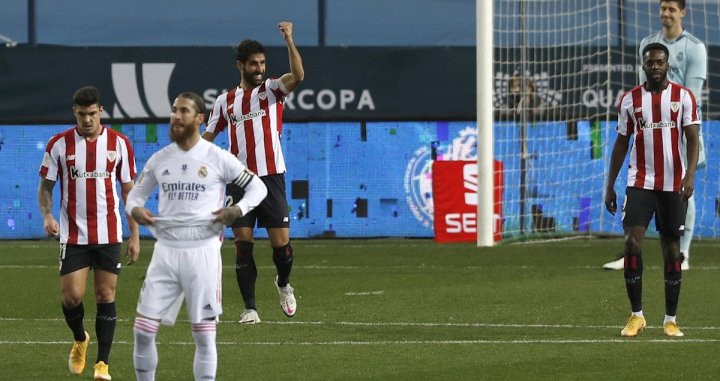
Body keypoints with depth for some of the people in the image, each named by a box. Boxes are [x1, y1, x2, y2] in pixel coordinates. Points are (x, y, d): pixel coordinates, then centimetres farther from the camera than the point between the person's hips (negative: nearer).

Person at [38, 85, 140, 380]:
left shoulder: (119, 143, 0)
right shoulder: (59, 144, -1)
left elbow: (129, 190, 6)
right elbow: (45, 187, 6)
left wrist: (134, 236, 3)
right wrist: (47, 215, -15)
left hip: (109, 234, 0)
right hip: (73, 235, 0)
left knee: (106, 296, -1)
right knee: (71, 296, -7)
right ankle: (80, 340, 25)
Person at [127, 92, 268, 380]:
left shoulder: (217, 158, -2)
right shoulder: (159, 159, 8)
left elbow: (257, 187, 5)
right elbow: (136, 193, 20)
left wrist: (238, 210, -14)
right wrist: (134, 209, -3)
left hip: (203, 251, -3)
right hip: (166, 251, 3)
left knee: (204, 336, 1)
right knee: (143, 331, -1)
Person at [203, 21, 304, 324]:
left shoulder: (272, 89, 4)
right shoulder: (225, 101, 11)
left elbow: (298, 75, -16)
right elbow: (208, 137, 17)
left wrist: (289, 40, -27)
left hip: (270, 178, -2)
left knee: (281, 244, -4)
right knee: (243, 247, -2)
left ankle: (283, 284, 27)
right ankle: (249, 308, 3)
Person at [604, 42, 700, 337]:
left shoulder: (683, 97, 0)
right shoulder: (630, 100, 6)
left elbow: (692, 139, -5)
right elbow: (621, 144, 11)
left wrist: (690, 174, -21)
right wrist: (610, 186, 8)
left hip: (674, 185, -1)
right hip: (640, 183, 1)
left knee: (672, 249, 4)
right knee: (632, 241, -14)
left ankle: (670, 320, 12)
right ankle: (636, 316, -5)